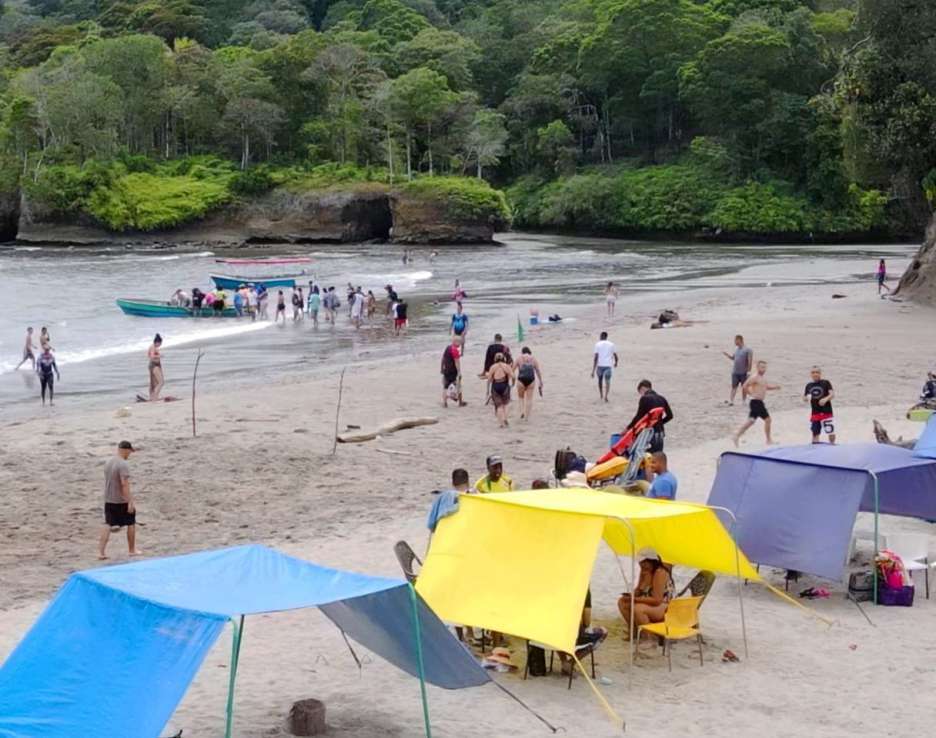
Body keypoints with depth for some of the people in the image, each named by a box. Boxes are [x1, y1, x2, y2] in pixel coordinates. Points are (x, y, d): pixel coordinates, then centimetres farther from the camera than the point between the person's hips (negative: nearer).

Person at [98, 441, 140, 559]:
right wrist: (130, 502, -23)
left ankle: (101, 551, -2)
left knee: (108, 524, 7)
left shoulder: (109, 463, 9)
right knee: (131, 524, 11)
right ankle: (132, 550, 21)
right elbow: (125, 484, -25)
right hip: (122, 501, -7)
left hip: (108, 500, 7)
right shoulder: (123, 465, -18)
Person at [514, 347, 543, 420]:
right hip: (531, 380, 1)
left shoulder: (519, 358, 4)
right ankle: (527, 417, 9)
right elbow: (538, 371, 7)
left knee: (521, 397, 19)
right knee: (529, 399, 10)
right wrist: (541, 383, 12)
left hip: (521, 380, -1)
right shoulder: (533, 359, 7)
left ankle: (522, 411, -1)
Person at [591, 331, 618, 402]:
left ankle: (601, 395, 37)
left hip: (600, 365, 0)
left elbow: (596, 358, -7)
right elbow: (615, 356, 11)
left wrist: (593, 370, -8)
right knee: (607, 381, 0)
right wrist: (616, 362, 34)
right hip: (608, 365, 0)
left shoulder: (598, 344, 1)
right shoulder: (611, 344, 7)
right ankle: (605, 396, -21)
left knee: (600, 379, 22)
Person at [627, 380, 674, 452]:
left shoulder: (644, 399, -11)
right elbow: (669, 415, 12)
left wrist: (628, 428, -6)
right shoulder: (661, 399, 9)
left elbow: (639, 416, -14)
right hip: (661, 433, 7)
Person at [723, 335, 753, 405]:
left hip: (744, 373, -5)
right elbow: (733, 358, 23)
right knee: (734, 386, 2)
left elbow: (750, 361, -13)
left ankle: (743, 401, 18)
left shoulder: (747, 350, -12)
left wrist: (749, 371, -16)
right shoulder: (736, 349, 9)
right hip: (735, 372, 5)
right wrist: (726, 354, 8)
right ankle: (731, 400, 0)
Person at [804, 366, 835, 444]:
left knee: (831, 431, 0)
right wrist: (806, 398, -10)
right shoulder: (809, 386, 9)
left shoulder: (826, 383, -1)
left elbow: (832, 394, -10)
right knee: (815, 433, 6)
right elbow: (805, 399, 14)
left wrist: (826, 399, -29)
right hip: (814, 413, 3)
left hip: (826, 412, -3)